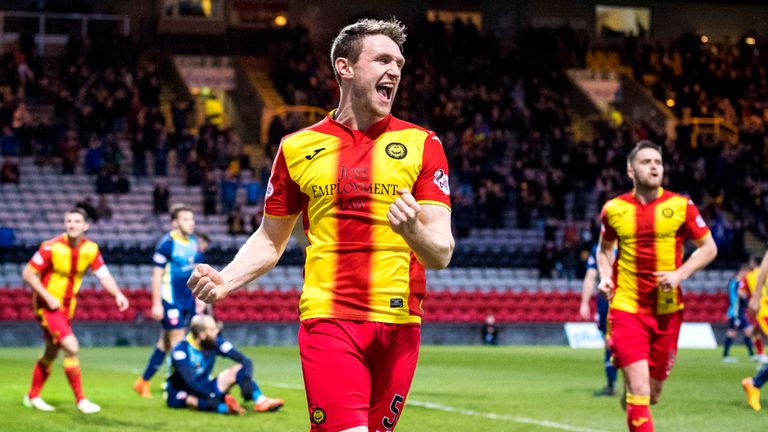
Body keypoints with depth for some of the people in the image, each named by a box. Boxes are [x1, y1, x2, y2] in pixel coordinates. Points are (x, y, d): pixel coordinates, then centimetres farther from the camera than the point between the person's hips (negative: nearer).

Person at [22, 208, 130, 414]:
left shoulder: (90, 248, -6)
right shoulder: (52, 247, -20)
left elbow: (104, 275, -6)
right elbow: (28, 274, -16)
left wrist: (118, 294, -24)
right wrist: (48, 297, -23)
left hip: (67, 305, 6)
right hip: (48, 304, -6)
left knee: (52, 353, 17)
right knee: (71, 347, -18)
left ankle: (33, 397, 35)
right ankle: (80, 400, -10)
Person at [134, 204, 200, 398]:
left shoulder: (193, 241, 9)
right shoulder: (167, 243, -13)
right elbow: (156, 275, -13)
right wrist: (157, 304, -15)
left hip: (187, 300, 7)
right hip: (170, 300, -7)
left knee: (165, 342, 12)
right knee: (177, 340, -7)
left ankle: (143, 382, 21)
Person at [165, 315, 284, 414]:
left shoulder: (216, 343, -5)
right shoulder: (181, 350, -20)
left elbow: (245, 360, -11)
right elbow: (189, 380, -32)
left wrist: (247, 380, -29)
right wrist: (208, 396, -45)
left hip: (205, 388, 6)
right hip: (180, 395, -6)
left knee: (239, 369, -11)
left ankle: (260, 401, -32)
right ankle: (225, 407, -63)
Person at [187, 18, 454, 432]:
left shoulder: (422, 145, 4)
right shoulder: (298, 148, 7)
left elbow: (441, 253, -2)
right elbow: (270, 240, 17)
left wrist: (413, 231, -25)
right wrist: (225, 281, -1)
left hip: (398, 324, 2)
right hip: (327, 320, -1)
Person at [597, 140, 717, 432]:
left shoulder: (680, 206, -3)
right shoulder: (614, 209, 0)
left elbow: (709, 248, 4)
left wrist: (680, 274, -11)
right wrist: (605, 276, -1)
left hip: (667, 310, 1)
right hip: (626, 308, -1)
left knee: (652, 395, 13)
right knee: (639, 391, -15)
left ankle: (629, 390, 49)